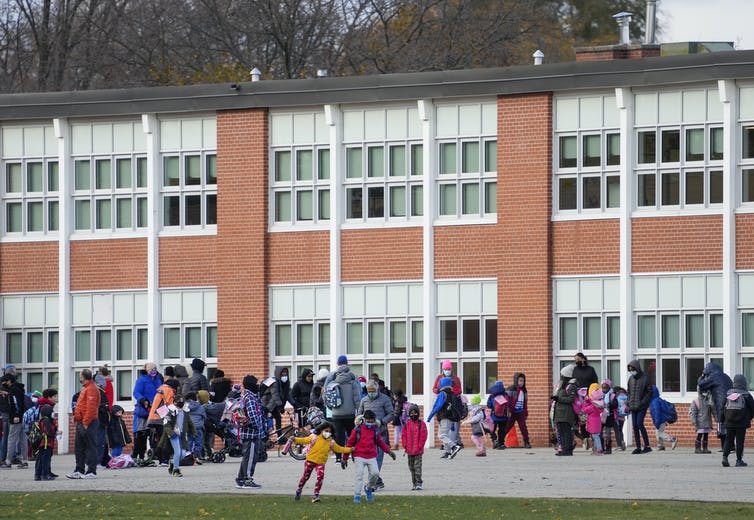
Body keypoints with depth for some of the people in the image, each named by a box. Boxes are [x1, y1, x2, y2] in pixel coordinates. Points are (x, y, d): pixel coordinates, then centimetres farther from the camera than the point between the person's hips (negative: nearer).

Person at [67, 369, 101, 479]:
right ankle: (79, 471, 17)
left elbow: (91, 408, -21)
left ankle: (91, 471, -4)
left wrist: (85, 423, -23)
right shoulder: (85, 388, 19)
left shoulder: (91, 389, -14)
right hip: (81, 423, 11)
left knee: (90, 447, -6)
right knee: (79, 447, 12)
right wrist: (76, 417, 15)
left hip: (88, 424, -11)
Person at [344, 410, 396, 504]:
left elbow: (380, 442, 22)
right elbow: (350, 443, 3)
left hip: (372, 456, 3)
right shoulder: (357, 429, -2)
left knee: (375, 473, -10)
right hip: (359, 456, -3)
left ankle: (369, 488, 18)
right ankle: (357, 495, -3)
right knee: (359, 474, -10)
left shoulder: (375, 430, 8)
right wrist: (345, 458, 5)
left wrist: (388, 451, 12)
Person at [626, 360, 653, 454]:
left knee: (639, 424, -14)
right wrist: (629, 403, 6)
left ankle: (647, 446, -6)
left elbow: (649, 392, -7)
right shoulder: (631, 379, 12)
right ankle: (638, 447, 7)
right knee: (635, 426, 2)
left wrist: (642, 403, -15)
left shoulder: (645, 378, -6)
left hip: (642, 407, -6)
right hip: (633, 407, 6)